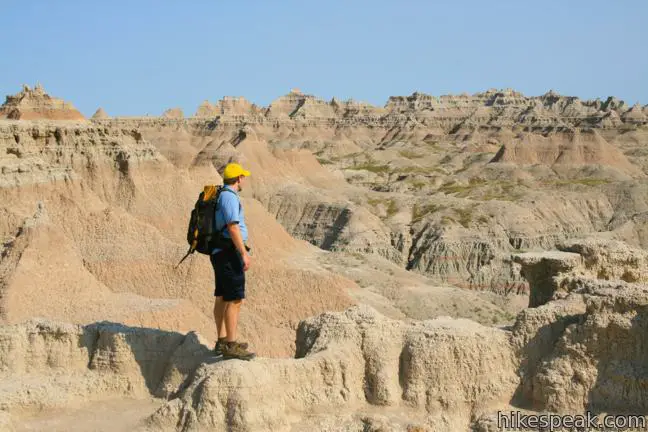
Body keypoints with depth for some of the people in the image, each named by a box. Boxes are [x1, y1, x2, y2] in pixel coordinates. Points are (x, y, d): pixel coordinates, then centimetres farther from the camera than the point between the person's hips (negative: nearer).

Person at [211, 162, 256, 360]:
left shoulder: (220, 196, 16)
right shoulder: (229, 197, -15)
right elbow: (233, 227, -23)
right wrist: (244, 253, -22)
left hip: (220, 253, 11)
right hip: (229, 253, -11)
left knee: (222, 298, 13)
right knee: (235, 300, -10)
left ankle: (222, 341, 19)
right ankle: (231, 346, -10)